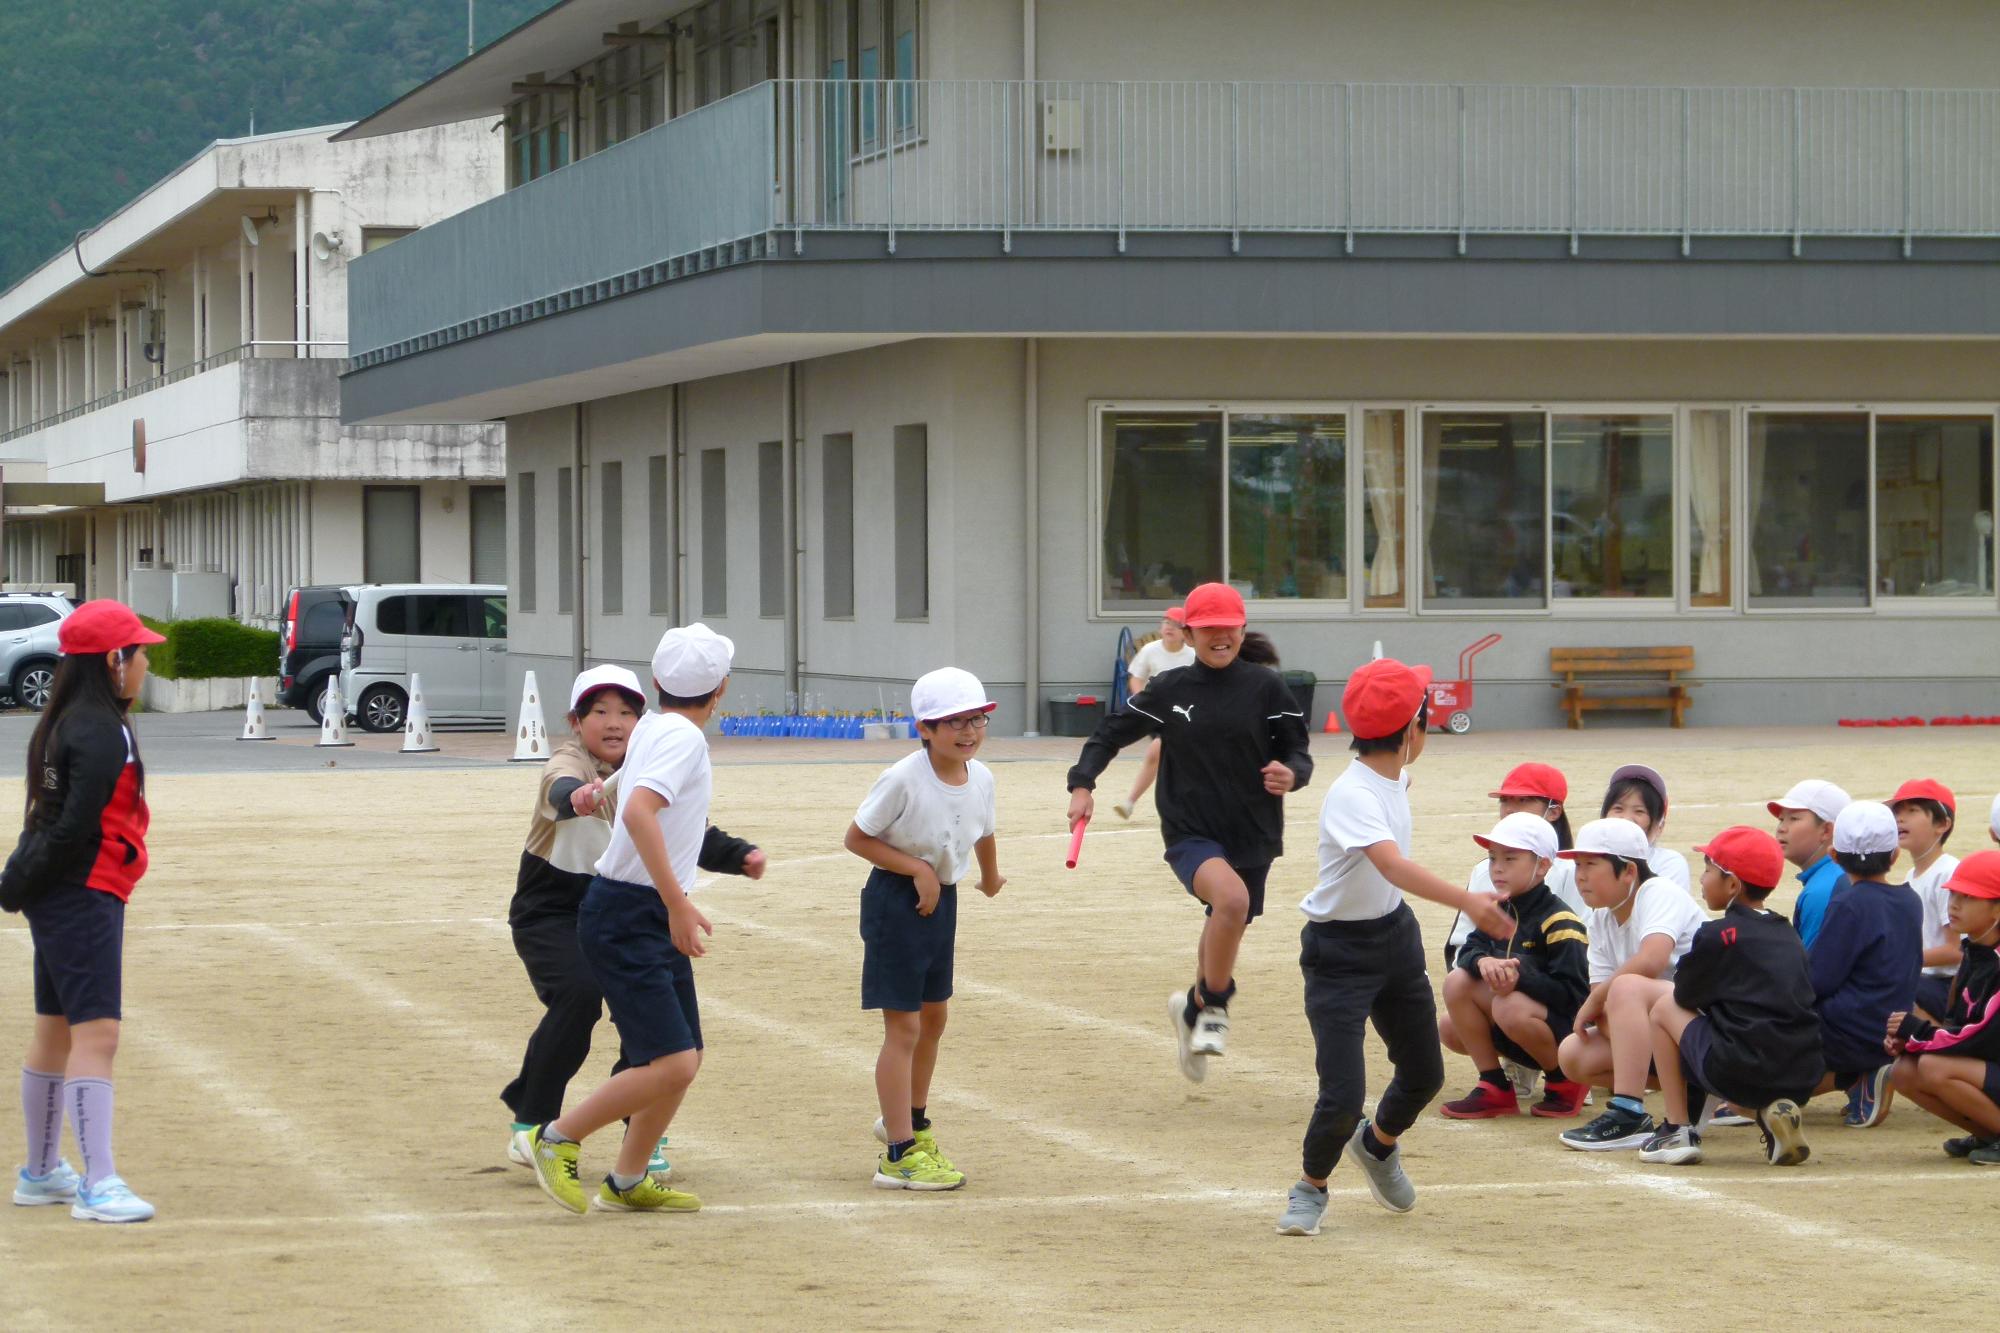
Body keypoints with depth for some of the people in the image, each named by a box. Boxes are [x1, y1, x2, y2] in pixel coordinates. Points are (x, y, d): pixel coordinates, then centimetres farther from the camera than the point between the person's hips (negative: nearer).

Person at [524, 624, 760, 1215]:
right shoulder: (683, 738, -16)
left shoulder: (650, 727, 12)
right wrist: (678, 903, -33)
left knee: (684, 1059, 12)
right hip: (626, 917, -10)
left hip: (656, 921, 10)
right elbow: (638, 812, -31)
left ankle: (628, 1183, 22)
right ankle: (558, 1138, -1)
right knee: (672, 1064, -15)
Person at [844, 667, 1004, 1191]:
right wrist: (917, 868, -23)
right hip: (896, 901, -7)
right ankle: (899, 1153, -2)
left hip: (943, 900, 8)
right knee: (904, 1027, -6)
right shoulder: (903, 780, -23)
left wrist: (990, 876, 33)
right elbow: (857, 837, -16)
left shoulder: (981, 779, -4)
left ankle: (910, 1120, 42)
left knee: (933, 1017, 21)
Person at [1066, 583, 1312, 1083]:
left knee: (1226, 929, 15)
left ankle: (1195, 1010, 45)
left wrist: (1291, 773, -23)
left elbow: (1297, 752, 0)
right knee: (1231, 897, -32)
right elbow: (1112, 732, 10)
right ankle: (1214, 1004, -12)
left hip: (1252, 834, 2)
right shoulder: (1169, 691, 0)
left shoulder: (1265, 688, -2)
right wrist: (1082, 784, -3)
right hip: (1190, 832, -2)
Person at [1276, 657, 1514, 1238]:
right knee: (1343, 1096, -14)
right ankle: (1311, 1187, 14)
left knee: (1424, 1074, 16)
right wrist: (1468, 901, -57)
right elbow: (1393, 865, -45)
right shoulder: (1353, 795, -28)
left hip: (1395, 935, 8)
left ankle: (1378, 1144, 47)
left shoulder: (1395, 778, -1)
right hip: (1340, 953, -8)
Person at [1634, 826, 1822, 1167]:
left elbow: (1685, 996, 7)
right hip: (1802, 1079, 6)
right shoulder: (1789, 934, 16)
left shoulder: (1718, 935, -3)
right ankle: (1773, 1111, 8)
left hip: (1739, 1072, -6)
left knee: (1664, 1008, 15)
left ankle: (1677, 1130, 11)